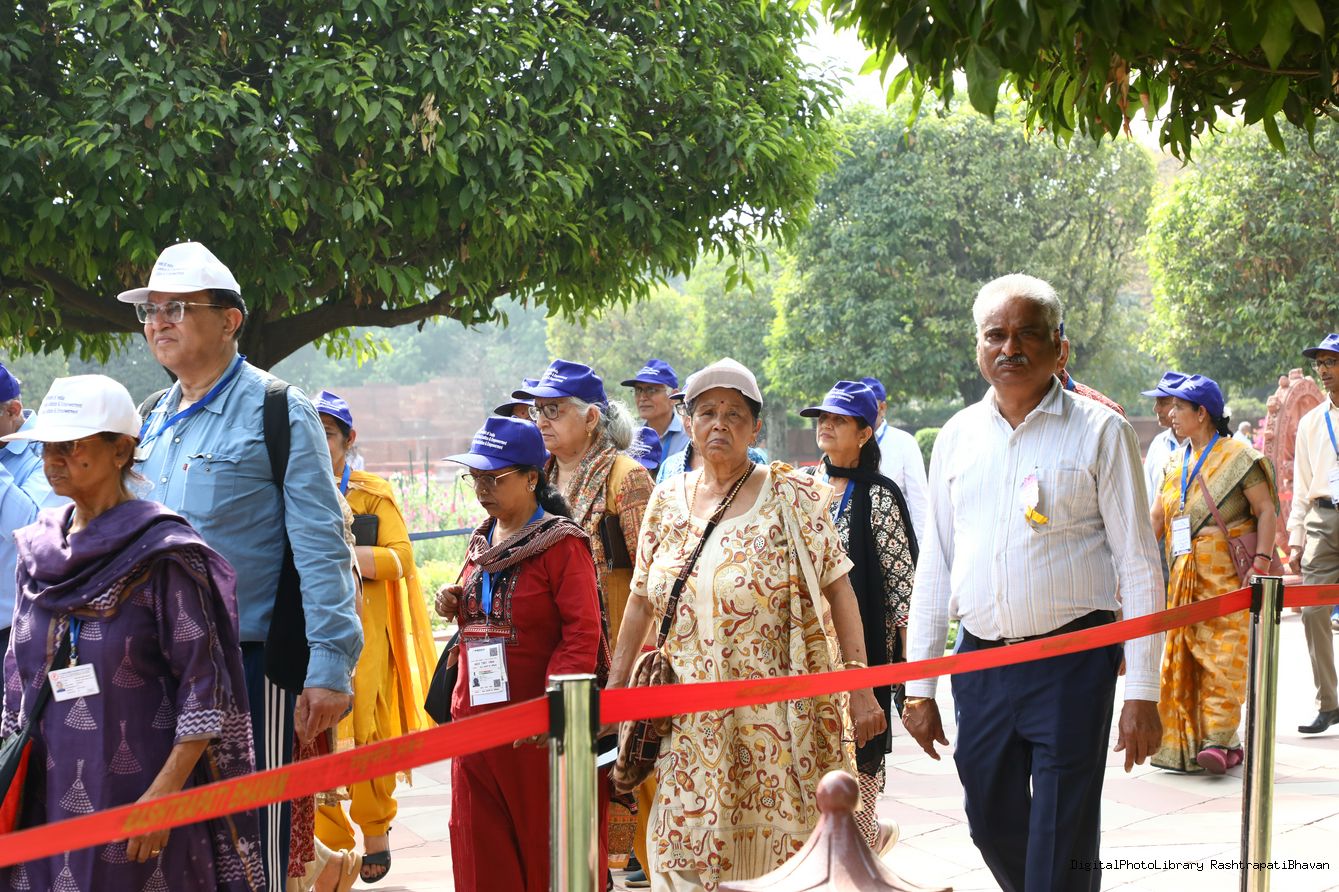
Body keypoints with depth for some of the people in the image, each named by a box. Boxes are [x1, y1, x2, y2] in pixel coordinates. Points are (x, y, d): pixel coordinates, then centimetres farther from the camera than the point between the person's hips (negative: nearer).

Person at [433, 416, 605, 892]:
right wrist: (457, 607, 4)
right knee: (480, 850, 9)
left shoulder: (561, 544, -9)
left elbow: (582, 634, -15)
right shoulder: (480, 544, 13)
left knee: (548, 851, 2)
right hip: (475, 719, 7)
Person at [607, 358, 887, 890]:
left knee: (777, 849, 1)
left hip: (776, 717, -3)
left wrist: (860, 690, -12)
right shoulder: (668, 501, 8)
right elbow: (642, 600, 15)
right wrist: (614, 686, 13)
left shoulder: (791, 497, -4)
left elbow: (838, 591, -7)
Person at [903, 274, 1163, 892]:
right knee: (992, 825, 14)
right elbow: (935, 564, 13)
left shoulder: (1099, 432, -3)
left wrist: (1142, 692, -9)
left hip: (1071, 662, -4)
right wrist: (919, 686, 10)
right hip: (980, 659, 4)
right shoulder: (957, 436, 10)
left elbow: (1139, 565, -4)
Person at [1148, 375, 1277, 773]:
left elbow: (1266, 510, -6)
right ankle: (1187, 740, 9)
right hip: (1185, 578, 6)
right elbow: (1156, 521, 17)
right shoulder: (1177, 464, 16)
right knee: (1183, 659, 3)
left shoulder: (1237, 456, -3)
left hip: (1228, 577, -6)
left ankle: (1219, 740, -8)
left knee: (1223, 657, -9)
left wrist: (1260, 563, -16)